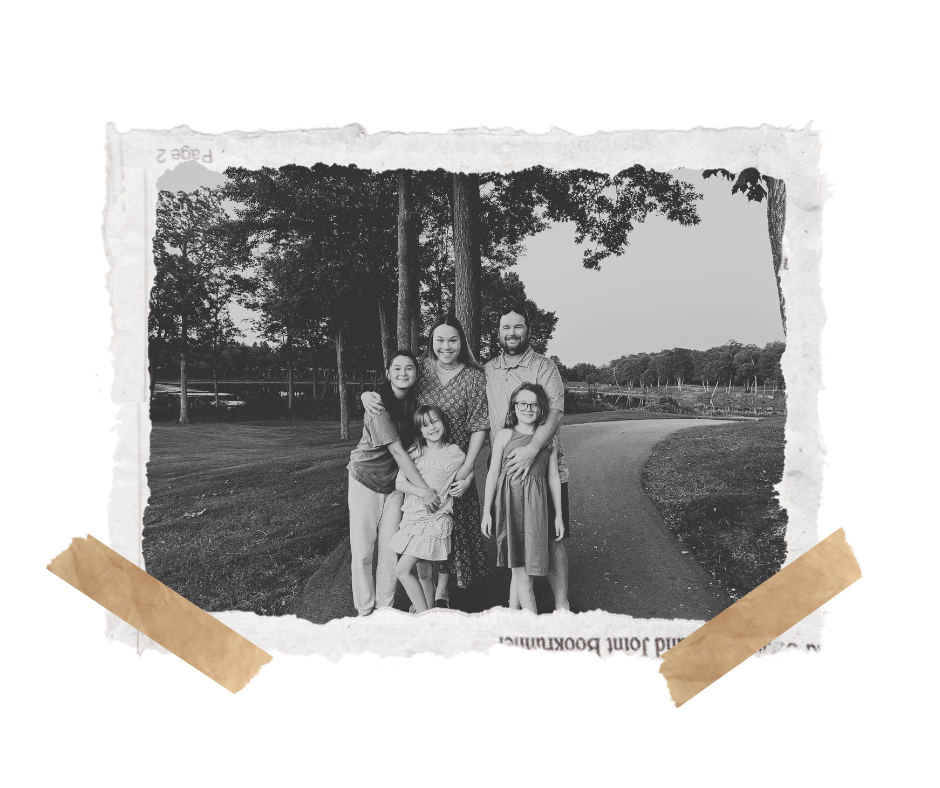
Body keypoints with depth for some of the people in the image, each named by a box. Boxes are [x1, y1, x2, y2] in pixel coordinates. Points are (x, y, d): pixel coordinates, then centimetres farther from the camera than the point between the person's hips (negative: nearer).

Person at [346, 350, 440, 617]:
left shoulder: (413, 402, -3)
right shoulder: (379, 405, -22)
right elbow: (397, 451, -25)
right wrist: (424, 489, -26)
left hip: (396, 483, 5)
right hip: (366, 481, -5)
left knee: (390, 550, 5)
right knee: (362, 551, 1)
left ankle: (385, 608, 18)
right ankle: (365, 610, 15)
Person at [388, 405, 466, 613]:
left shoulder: (456, 454, -1)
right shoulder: (414, 453, 6)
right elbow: (399, 483, 0)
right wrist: (424, 492, -12)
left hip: (435, 520, -4)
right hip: (412, 518, 4)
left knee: (403, 570, -11)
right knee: (424, 574, 8)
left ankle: (424, 616, -2)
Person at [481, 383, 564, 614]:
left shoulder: (548, 439, 8)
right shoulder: (505, 435, 2)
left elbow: (553, 478, 11)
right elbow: (493, 474, 4)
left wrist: (558, 515, 11)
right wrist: (486, 512, 2)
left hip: (535, 506, 2)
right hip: (509, 502, -2)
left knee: (519, 569, 6)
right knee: (521, 570, -1)